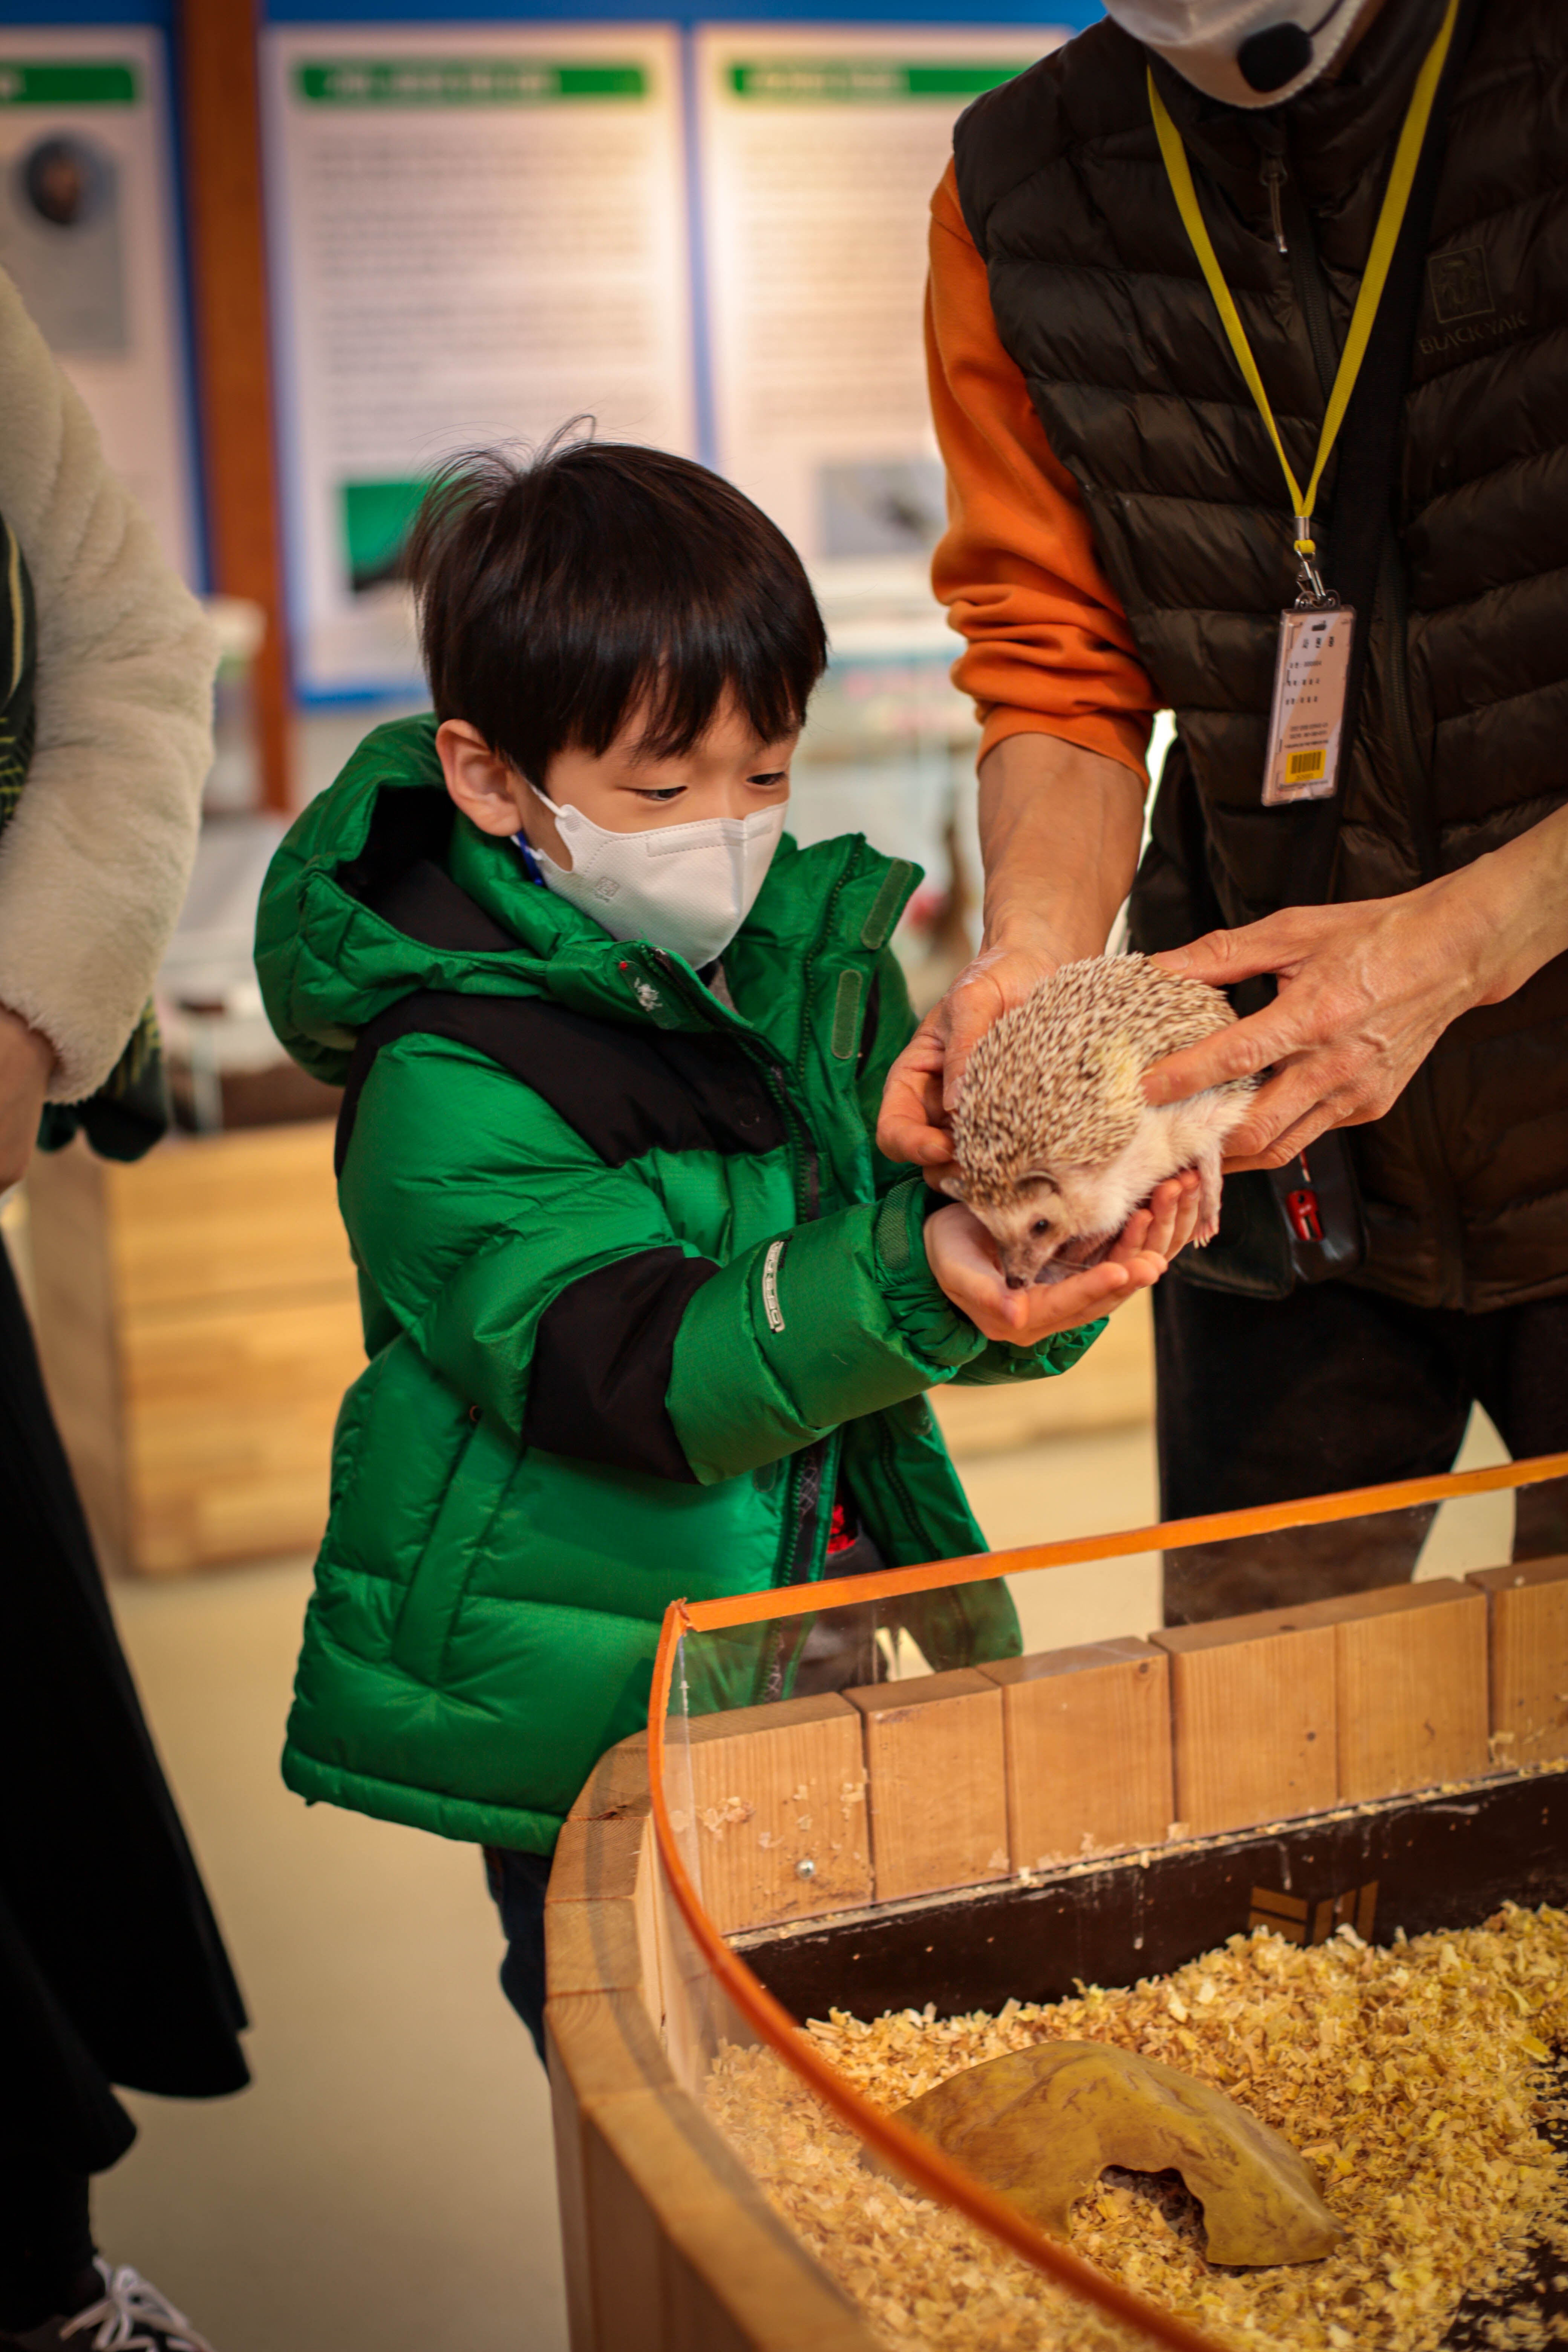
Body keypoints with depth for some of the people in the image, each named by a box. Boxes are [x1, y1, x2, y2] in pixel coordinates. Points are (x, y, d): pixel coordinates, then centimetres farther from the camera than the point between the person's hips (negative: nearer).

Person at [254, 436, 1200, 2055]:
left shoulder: (812, 957, 1)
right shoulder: (448, 1088, -21)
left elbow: (936, 1187, 1)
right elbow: (644, 1376, -29)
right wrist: (916, 1284, -43)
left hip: (806, 1653, 6)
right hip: (580, 1722, -6)